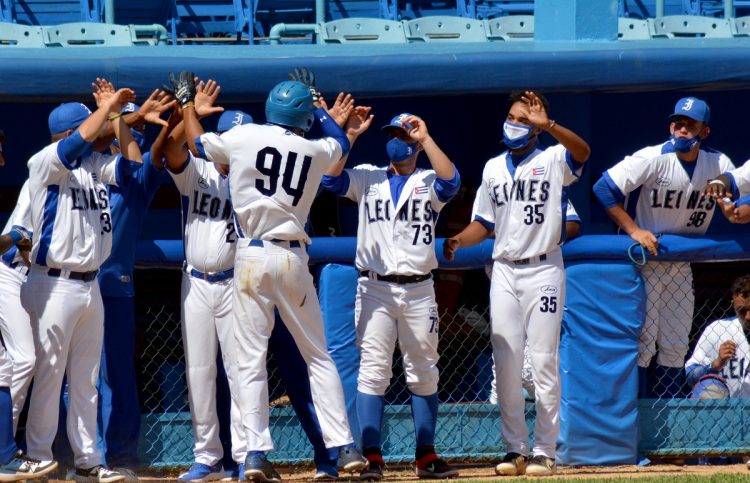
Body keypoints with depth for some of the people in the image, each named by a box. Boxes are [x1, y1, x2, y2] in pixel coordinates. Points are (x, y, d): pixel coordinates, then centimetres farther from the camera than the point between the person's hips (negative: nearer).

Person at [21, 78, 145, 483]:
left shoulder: (95, 166, 11)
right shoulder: (44, 164, -9)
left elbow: (131, 162, 9)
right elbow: (80, 140, -23)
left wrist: (116, 115, 5)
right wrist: (107, 106, -12)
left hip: (91, 286, 7)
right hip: (54, 285, -7)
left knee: (86, 379, 11)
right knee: (48, 374, -6)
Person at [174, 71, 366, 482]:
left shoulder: (242, 138, -2)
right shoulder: (317, 151, 2)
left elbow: (198, 144, 17)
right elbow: (341, 143, 27)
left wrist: (187, 103, 33)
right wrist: (316, 104, 35)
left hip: (251, 257, -1)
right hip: (293, 259, 1)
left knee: (251, 360, 1)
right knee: (318, 356, 8)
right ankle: (344, 447, 3)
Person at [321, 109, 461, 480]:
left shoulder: (429, 182, 8)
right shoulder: (367, 178, 10)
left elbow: (450, 181, -14)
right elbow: (330, 177, -7)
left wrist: (425, 138, -16)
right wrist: (350, 135, -12)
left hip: (419, 291, 1)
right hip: (374, 289, -1)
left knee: (424, 375, 6)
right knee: (372, 372, -7)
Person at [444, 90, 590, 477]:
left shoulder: (553, 160, -2)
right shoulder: (493, 169, 15)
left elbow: (582, 151, -24)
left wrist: (547, 125, -40)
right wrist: (457, 241, -2)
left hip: (544, 269, -5)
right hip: (504, 271, 5)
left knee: (544, 363, -5)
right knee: (506, 364, 3)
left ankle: (544, 451, -1)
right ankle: (515, 449, 9)